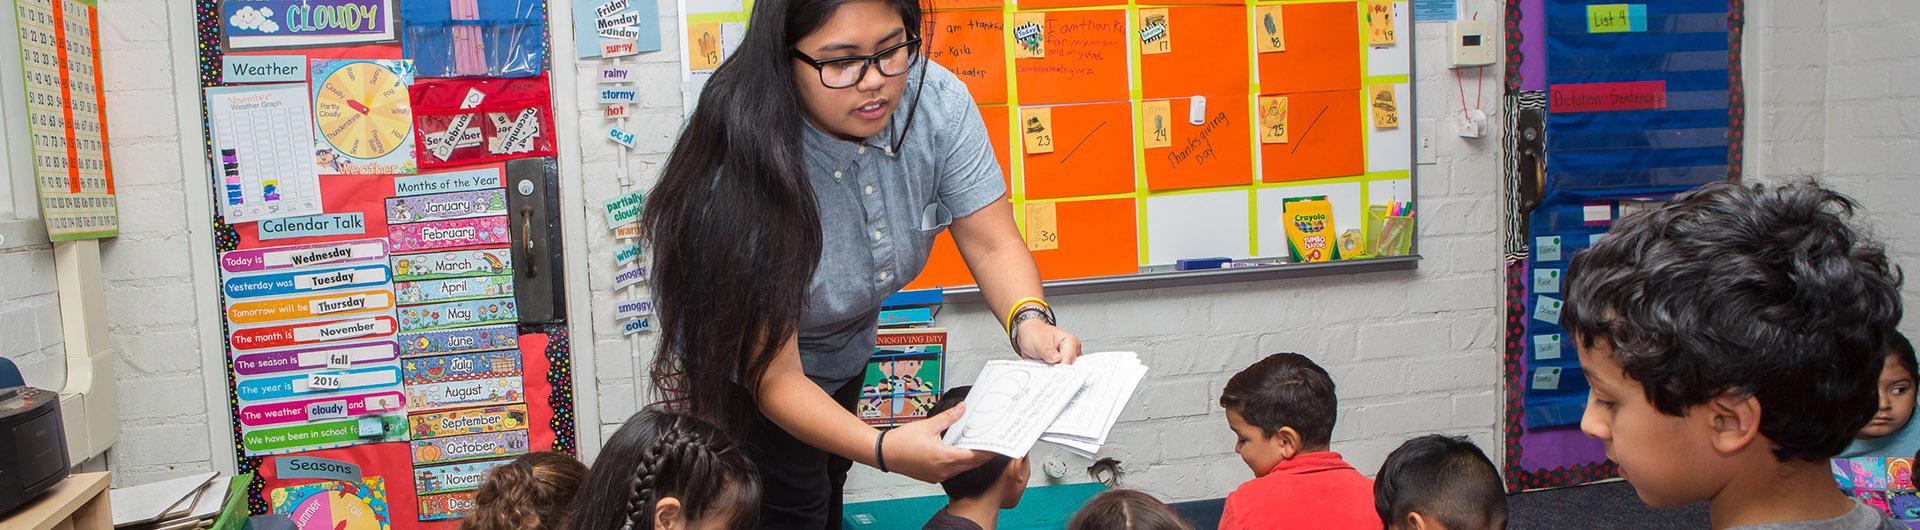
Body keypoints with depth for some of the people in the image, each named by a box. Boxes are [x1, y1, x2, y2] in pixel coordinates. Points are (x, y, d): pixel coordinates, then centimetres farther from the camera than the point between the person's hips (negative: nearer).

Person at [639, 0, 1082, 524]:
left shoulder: (936, 101, -27)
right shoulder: (742, 181, -42)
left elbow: (992, 244, -22)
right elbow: (774, 378, -38)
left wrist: (1029, 321, -43)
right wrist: (884, 450, -54)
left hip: (845, 361, 6)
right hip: (745, 384, -5)